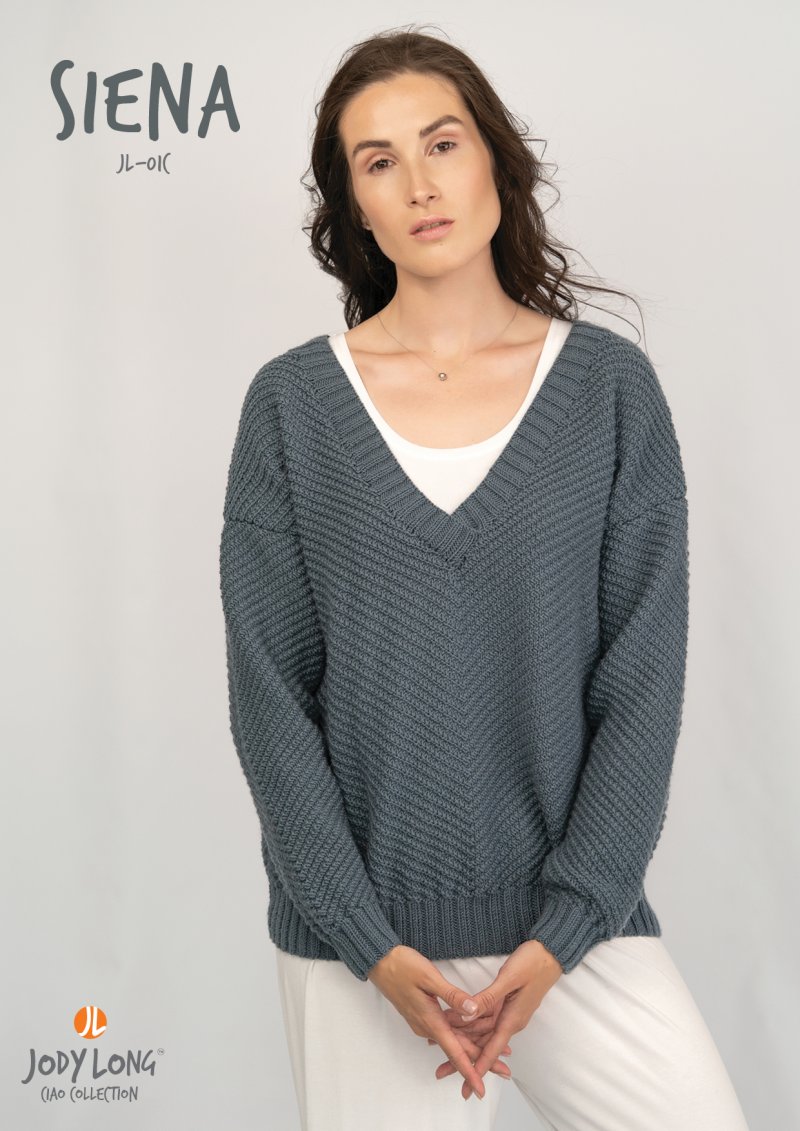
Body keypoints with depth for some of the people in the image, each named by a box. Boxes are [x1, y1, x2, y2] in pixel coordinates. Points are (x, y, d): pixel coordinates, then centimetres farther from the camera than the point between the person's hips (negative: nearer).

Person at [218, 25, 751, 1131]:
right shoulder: (291, 404, -1)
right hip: (359, 931, 0)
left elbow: (642, 681, -2)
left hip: (572, 915, 1)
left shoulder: (609, 384, -1)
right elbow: (270, 695, -2)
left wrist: (560, 935, -8)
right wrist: (375, 948, -8)